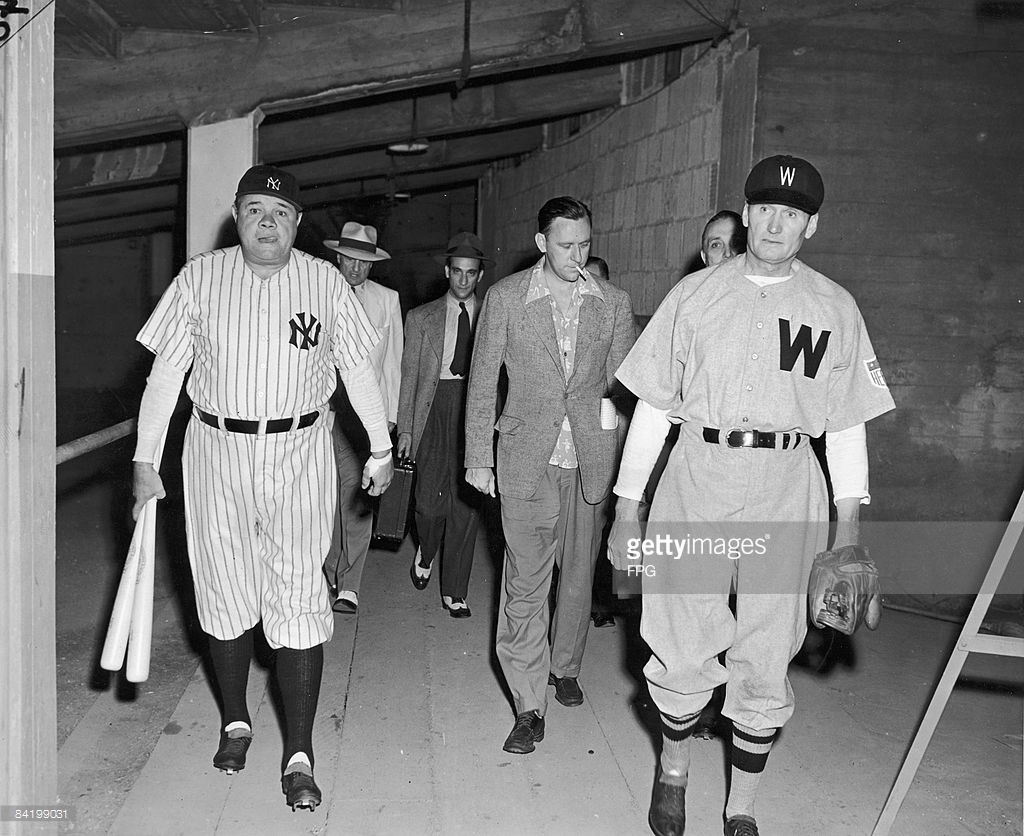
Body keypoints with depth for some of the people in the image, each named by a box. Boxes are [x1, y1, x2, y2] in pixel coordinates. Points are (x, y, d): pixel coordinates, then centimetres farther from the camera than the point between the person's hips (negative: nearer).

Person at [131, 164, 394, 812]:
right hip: (217, 450, 2)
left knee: (298, 600, -4)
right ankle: (236, 723, 31)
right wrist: (145, 459, -1)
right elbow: (166, 372, 3)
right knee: (225, 593, 10)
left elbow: (358, 369, 7)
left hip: (300, 453, -1)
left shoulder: (325, 281, 1)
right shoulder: (199, 279, 2)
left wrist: (382, 448, 8)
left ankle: (299, 755, 4)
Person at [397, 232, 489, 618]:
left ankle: (454, 592, 13)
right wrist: (405, 428, 2)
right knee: (430, 499, -5)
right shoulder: (421, 318, 10)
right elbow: (409, 375, 8)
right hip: (435, 412, 0)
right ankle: (426, 552, 30)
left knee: (467, 503, 1)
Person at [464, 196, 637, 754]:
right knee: (524, 582, -5)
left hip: (591, 457, 2)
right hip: (526, 457, -2)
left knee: (579, 573, 13)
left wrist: (628, 465, 4)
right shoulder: (505, 298, 0)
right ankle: (529, 706, 4)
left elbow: (623, 383, 10)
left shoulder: (614, 303, 5)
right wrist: (477, 457, 2)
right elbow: (482, 381, 4)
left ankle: (565, 667, 37)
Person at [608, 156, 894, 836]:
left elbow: (847, 424, 9)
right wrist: (626, 510, 3)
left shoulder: (835, 308, 8)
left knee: (765, 662, 4)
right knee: (684, 652, 1)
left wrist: (849, 529, 3)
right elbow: (653, 407, 6)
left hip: (785, 496, 1)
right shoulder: (694, 294, 6)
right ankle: (673, 769, 30)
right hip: (696, 480, 0)